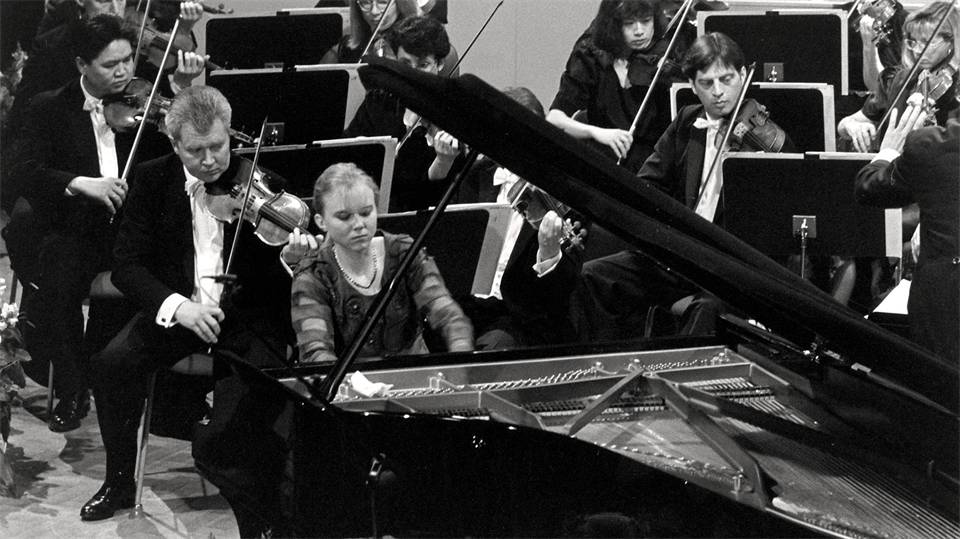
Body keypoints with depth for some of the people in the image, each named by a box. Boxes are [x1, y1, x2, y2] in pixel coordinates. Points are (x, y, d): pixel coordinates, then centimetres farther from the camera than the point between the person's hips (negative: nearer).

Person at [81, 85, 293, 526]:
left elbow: (277, 278, -4)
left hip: (248, 322, -3)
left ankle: (260, 518, 0)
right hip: (176, 311, 3)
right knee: (111, 363, -23)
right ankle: (119, 483, -1)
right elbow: (127, 265, -3)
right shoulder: (152, 181, 1)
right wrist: (176, 305, -21)